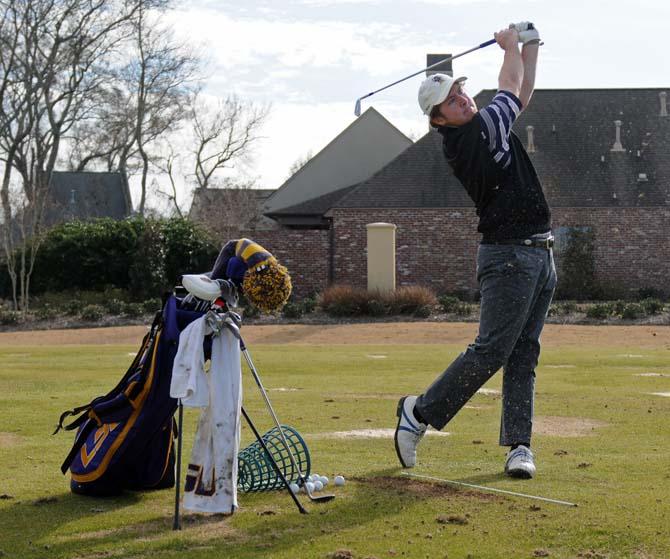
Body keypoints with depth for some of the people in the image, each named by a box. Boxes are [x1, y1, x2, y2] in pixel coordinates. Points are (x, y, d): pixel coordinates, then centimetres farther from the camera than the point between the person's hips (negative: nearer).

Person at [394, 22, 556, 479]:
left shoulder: (490, 124, 13)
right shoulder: (465, 138, -11)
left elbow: (522, 94, 29)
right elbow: (511, 88, 2)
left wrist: (530, 44, 20)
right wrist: (511, 46, 20)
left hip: (541, 256, 9)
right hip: (508, 256, -9)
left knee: (524, 353, 4)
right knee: (491, 350, -11)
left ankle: (519, 444, 5)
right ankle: (420, 412, 2)